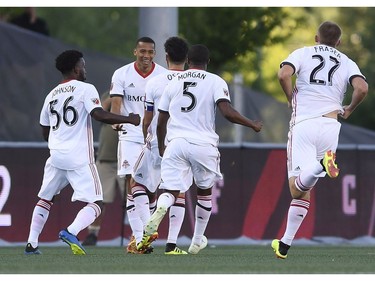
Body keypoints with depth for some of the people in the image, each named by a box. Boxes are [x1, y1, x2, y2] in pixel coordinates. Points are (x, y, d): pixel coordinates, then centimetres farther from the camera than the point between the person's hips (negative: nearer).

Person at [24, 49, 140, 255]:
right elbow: (99, 115, -18)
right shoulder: (85, 89, -3)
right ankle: (71, 232, -27)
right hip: (79, 158, -6)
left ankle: (31, 244, 15)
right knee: (95, 204, -3)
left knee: (45, 199, 21)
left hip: (56, 156, 6)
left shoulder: (51, 95, 15)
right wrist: (128, 119, -8)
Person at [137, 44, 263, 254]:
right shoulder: (215, 82, 2)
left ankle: (160, 209, -38)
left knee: (171, 191, -1)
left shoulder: (173, 83, 14)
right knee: (205, 191, 21)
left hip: (176, 143, 1)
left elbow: (161, 121, 17)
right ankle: (197, 240, 28)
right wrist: (253, 125, 4)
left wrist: (161, 147, 33)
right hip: (203, 143, -1)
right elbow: (228, 112, -11)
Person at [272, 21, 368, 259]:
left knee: (297, 189, -13)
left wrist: (292, 99, 11)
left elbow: (284, 75, -7)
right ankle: (286, 244, 9)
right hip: (330, 125, 2)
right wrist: (349, 110, 14)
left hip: (303, 123, -2)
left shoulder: (303, 53, 12)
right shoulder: (347, 63, 14)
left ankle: (320, 166, -43)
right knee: (303, 191, 11)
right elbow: (362, 88, -5)